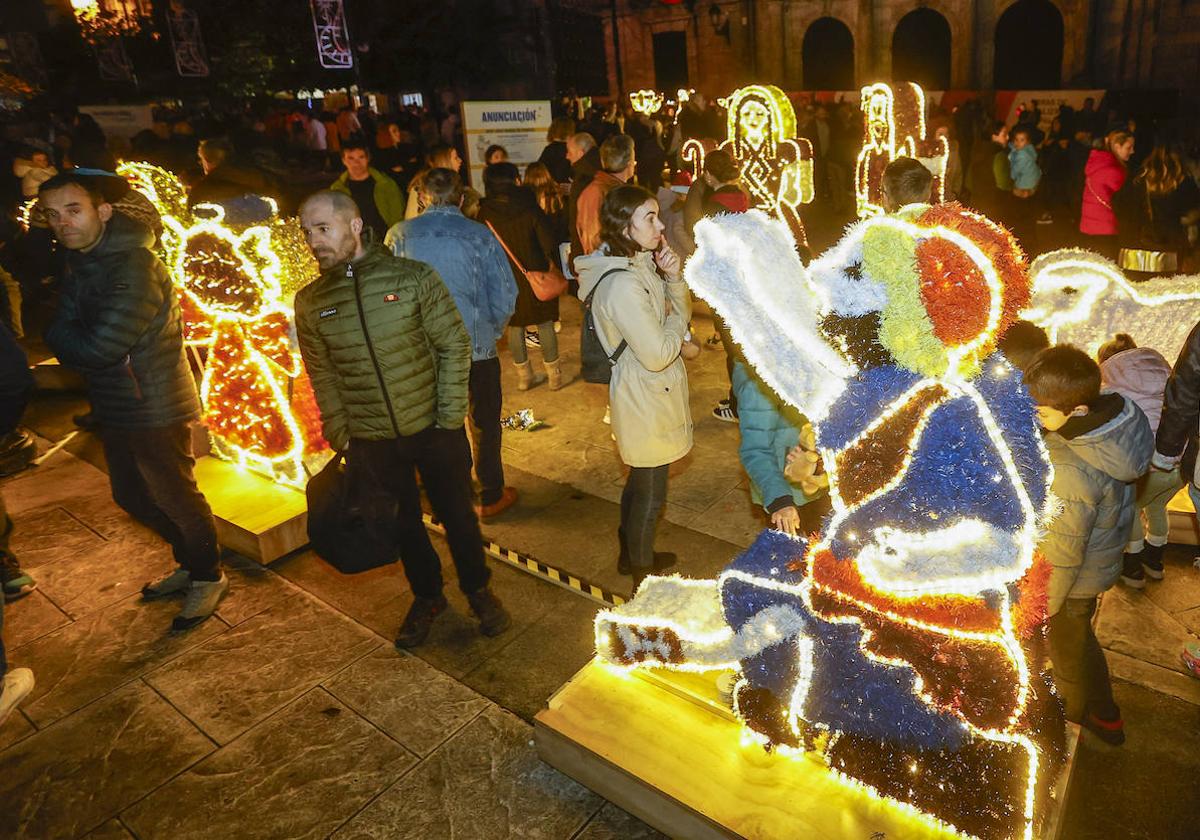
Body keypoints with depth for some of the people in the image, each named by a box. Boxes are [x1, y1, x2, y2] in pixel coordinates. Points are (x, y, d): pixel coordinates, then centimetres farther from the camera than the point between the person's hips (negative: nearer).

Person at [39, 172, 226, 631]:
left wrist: (63, 336, -8)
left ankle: (209, 577, 25)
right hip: (113, 405, 10)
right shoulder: (77, 262, 7)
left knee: (175, 497, 4)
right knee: (132, 497, 20)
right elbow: (59, 330, 11)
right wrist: (75, 340, -8)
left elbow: (98, 347, -26)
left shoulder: (134, 269, -23)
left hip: (154, 407, -9)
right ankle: (190, 563, 38)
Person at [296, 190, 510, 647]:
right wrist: (341, 438, 2)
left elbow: (455, 345, -8)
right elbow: (323, 377, 5)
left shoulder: (414, 277, -11)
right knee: (403, 524, 18)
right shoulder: (310, 301, -1)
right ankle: (427, 596, 41)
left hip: (434, 429, -2)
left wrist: (450, 419, -12)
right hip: (371, 441, 2)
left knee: (457, 514, 13)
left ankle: (478, 589, 38)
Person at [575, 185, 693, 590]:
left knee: (640, 481, 25)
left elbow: (681, 310, 8)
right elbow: (657, 354, -28)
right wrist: (677, 319, -11)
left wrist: (674, 279, -9)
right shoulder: (623, 284, -28)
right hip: (646, 399, -10)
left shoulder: (641, 265, 4)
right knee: (650, 494, 7)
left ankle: (632, 554, 45)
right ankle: (643, 580, 26)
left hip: (649, 393, 10)